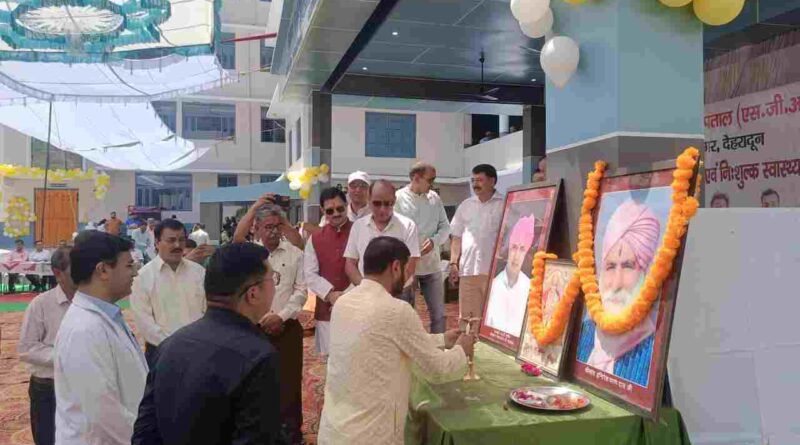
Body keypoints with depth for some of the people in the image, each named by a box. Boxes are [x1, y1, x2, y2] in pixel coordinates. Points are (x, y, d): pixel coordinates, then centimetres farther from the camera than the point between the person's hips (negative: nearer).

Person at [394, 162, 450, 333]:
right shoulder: (397, 199, -7)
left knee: (438, 313, 11)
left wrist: (434, 241, -12)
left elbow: (445, 227, 8)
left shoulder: (435, 198, 6)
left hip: (431, 265, 4)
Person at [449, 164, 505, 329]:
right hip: (468, 269, 3)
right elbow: (457, 237, 14)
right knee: (467, 316, 6)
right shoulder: (465, 206, 13)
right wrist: (453, 264, 5)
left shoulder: (505, 205, 1)